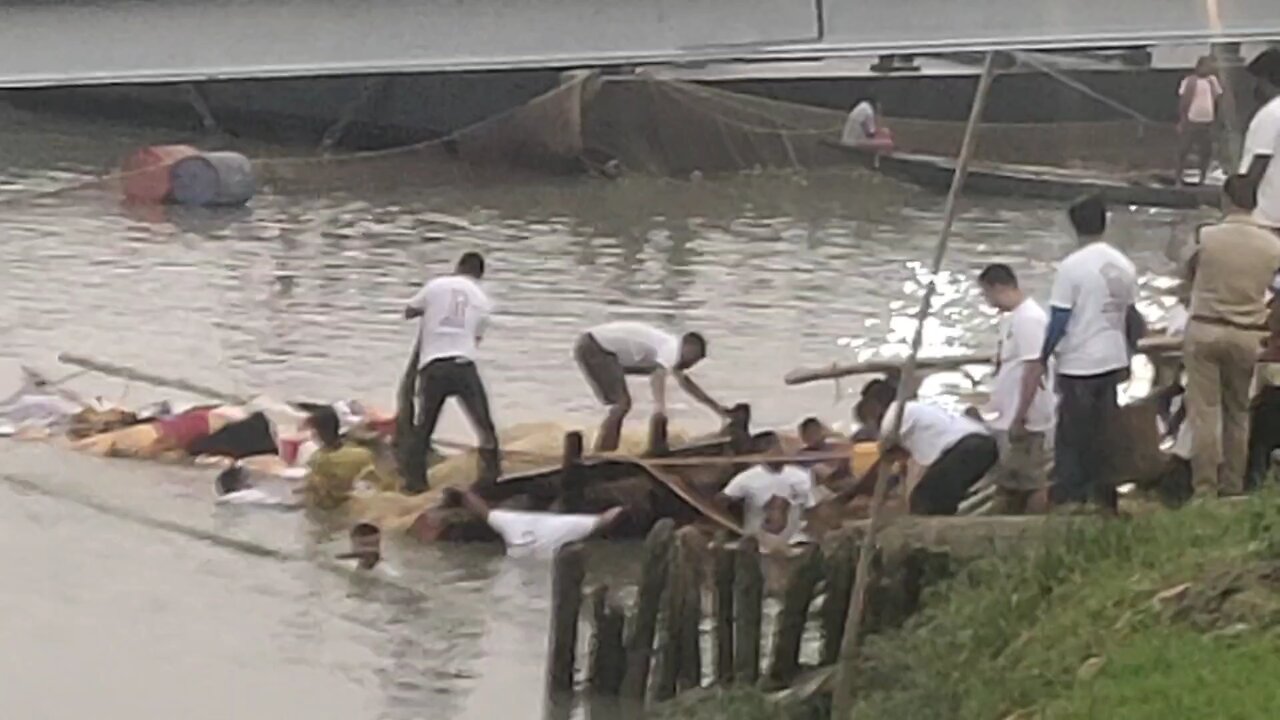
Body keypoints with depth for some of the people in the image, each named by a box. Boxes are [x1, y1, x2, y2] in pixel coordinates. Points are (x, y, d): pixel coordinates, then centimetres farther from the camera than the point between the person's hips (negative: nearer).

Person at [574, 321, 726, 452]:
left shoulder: (668, 344, 20)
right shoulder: (672, 348, -10)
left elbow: (684, 381, 35)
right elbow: (657, 377, -32)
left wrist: (715, 407, 38)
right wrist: (660, 406, -46)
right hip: (593, 348, -10)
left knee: (622, 404, 15)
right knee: (622, 404, -13)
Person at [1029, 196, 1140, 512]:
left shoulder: (1072, 267, -14)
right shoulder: (1124, 266, 5)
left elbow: (1059, 320, -14)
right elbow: (1130, 317, 12)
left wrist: (1042, 361, -6)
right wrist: (1127, 358, 23)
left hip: (1078, 366, -6)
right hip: (1113, 362, 6)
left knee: (1071, 437, 1)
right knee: (1104, 435, 13)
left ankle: (1069, 496, 3)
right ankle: (1102, 494, 18)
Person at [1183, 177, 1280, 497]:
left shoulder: (1207, 237, -12)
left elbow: (1190, 274, 3)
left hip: (1206, 330, -3)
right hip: (1248, 335, 3)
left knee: (1204, 411, 1)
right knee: (1238, 412, 15)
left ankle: (1205, 488, 0)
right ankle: (1233, 485, 20)